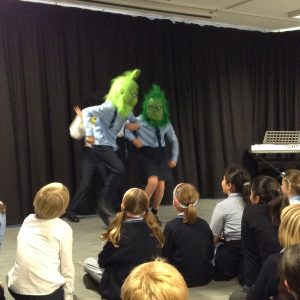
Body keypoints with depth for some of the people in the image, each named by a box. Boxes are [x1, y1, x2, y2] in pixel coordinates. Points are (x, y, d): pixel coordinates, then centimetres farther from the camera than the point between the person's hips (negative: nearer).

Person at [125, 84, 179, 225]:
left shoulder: (165, 123, 3)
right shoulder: (140, 120, -10)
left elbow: (174, 140, 14)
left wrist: (174, 158, 12)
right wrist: (134, 140, -13)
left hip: (160, 155, 5)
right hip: (146, 155, -4)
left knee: (161, 185, -3)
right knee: (153, 181, -22)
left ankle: (154, 214, 16)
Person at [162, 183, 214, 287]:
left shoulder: (171, 227, -15)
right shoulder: (204, 225, -2)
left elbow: (166, 257, -10)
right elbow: (211, 254, 5)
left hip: (183, 279, -5)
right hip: (205, 277, 5)